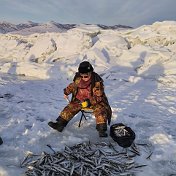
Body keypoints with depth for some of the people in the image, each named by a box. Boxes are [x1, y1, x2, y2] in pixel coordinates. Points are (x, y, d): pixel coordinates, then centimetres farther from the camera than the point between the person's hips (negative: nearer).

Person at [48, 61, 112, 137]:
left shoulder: (97, 81, -21)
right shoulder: (78, 79, -6)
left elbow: (98, 97, -20)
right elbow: (72, 85, 17)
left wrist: (89, 102, -32)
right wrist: (66, 92, 6)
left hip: (95, 101, -4)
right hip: (80, 100, 5)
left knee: (100, 110, -29)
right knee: (70, 108, -6)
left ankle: (102, 130, -28)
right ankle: (60, 124, -1)